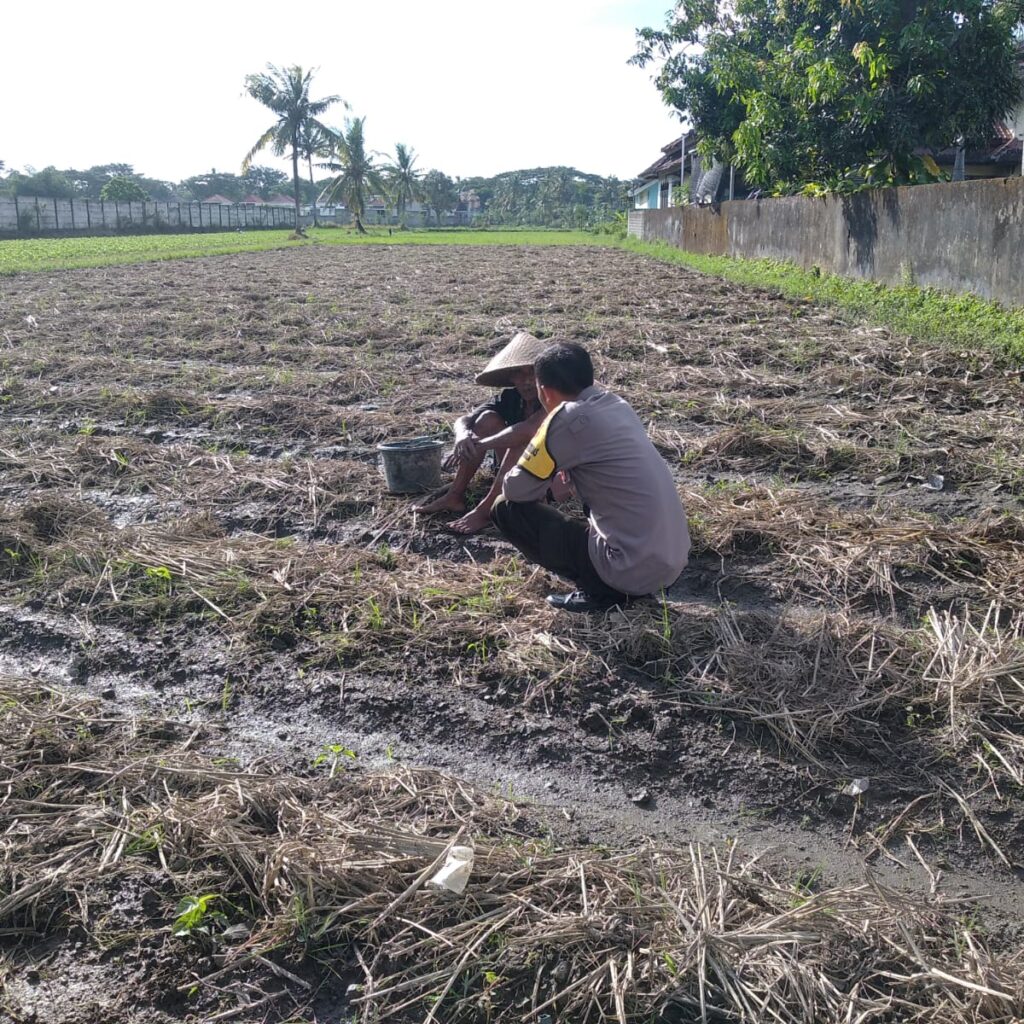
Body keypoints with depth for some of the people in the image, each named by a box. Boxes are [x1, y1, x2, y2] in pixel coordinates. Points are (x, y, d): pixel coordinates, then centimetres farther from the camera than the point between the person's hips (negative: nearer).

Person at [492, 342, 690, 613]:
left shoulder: (568, 418, -11)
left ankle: (598, 591, -1)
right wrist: (562, 465, 21)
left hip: (635, 568, -8)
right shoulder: (618, 405, 12)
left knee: (506, 510, 0)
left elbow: (515, 490, -5)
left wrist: (546, 472, 15)